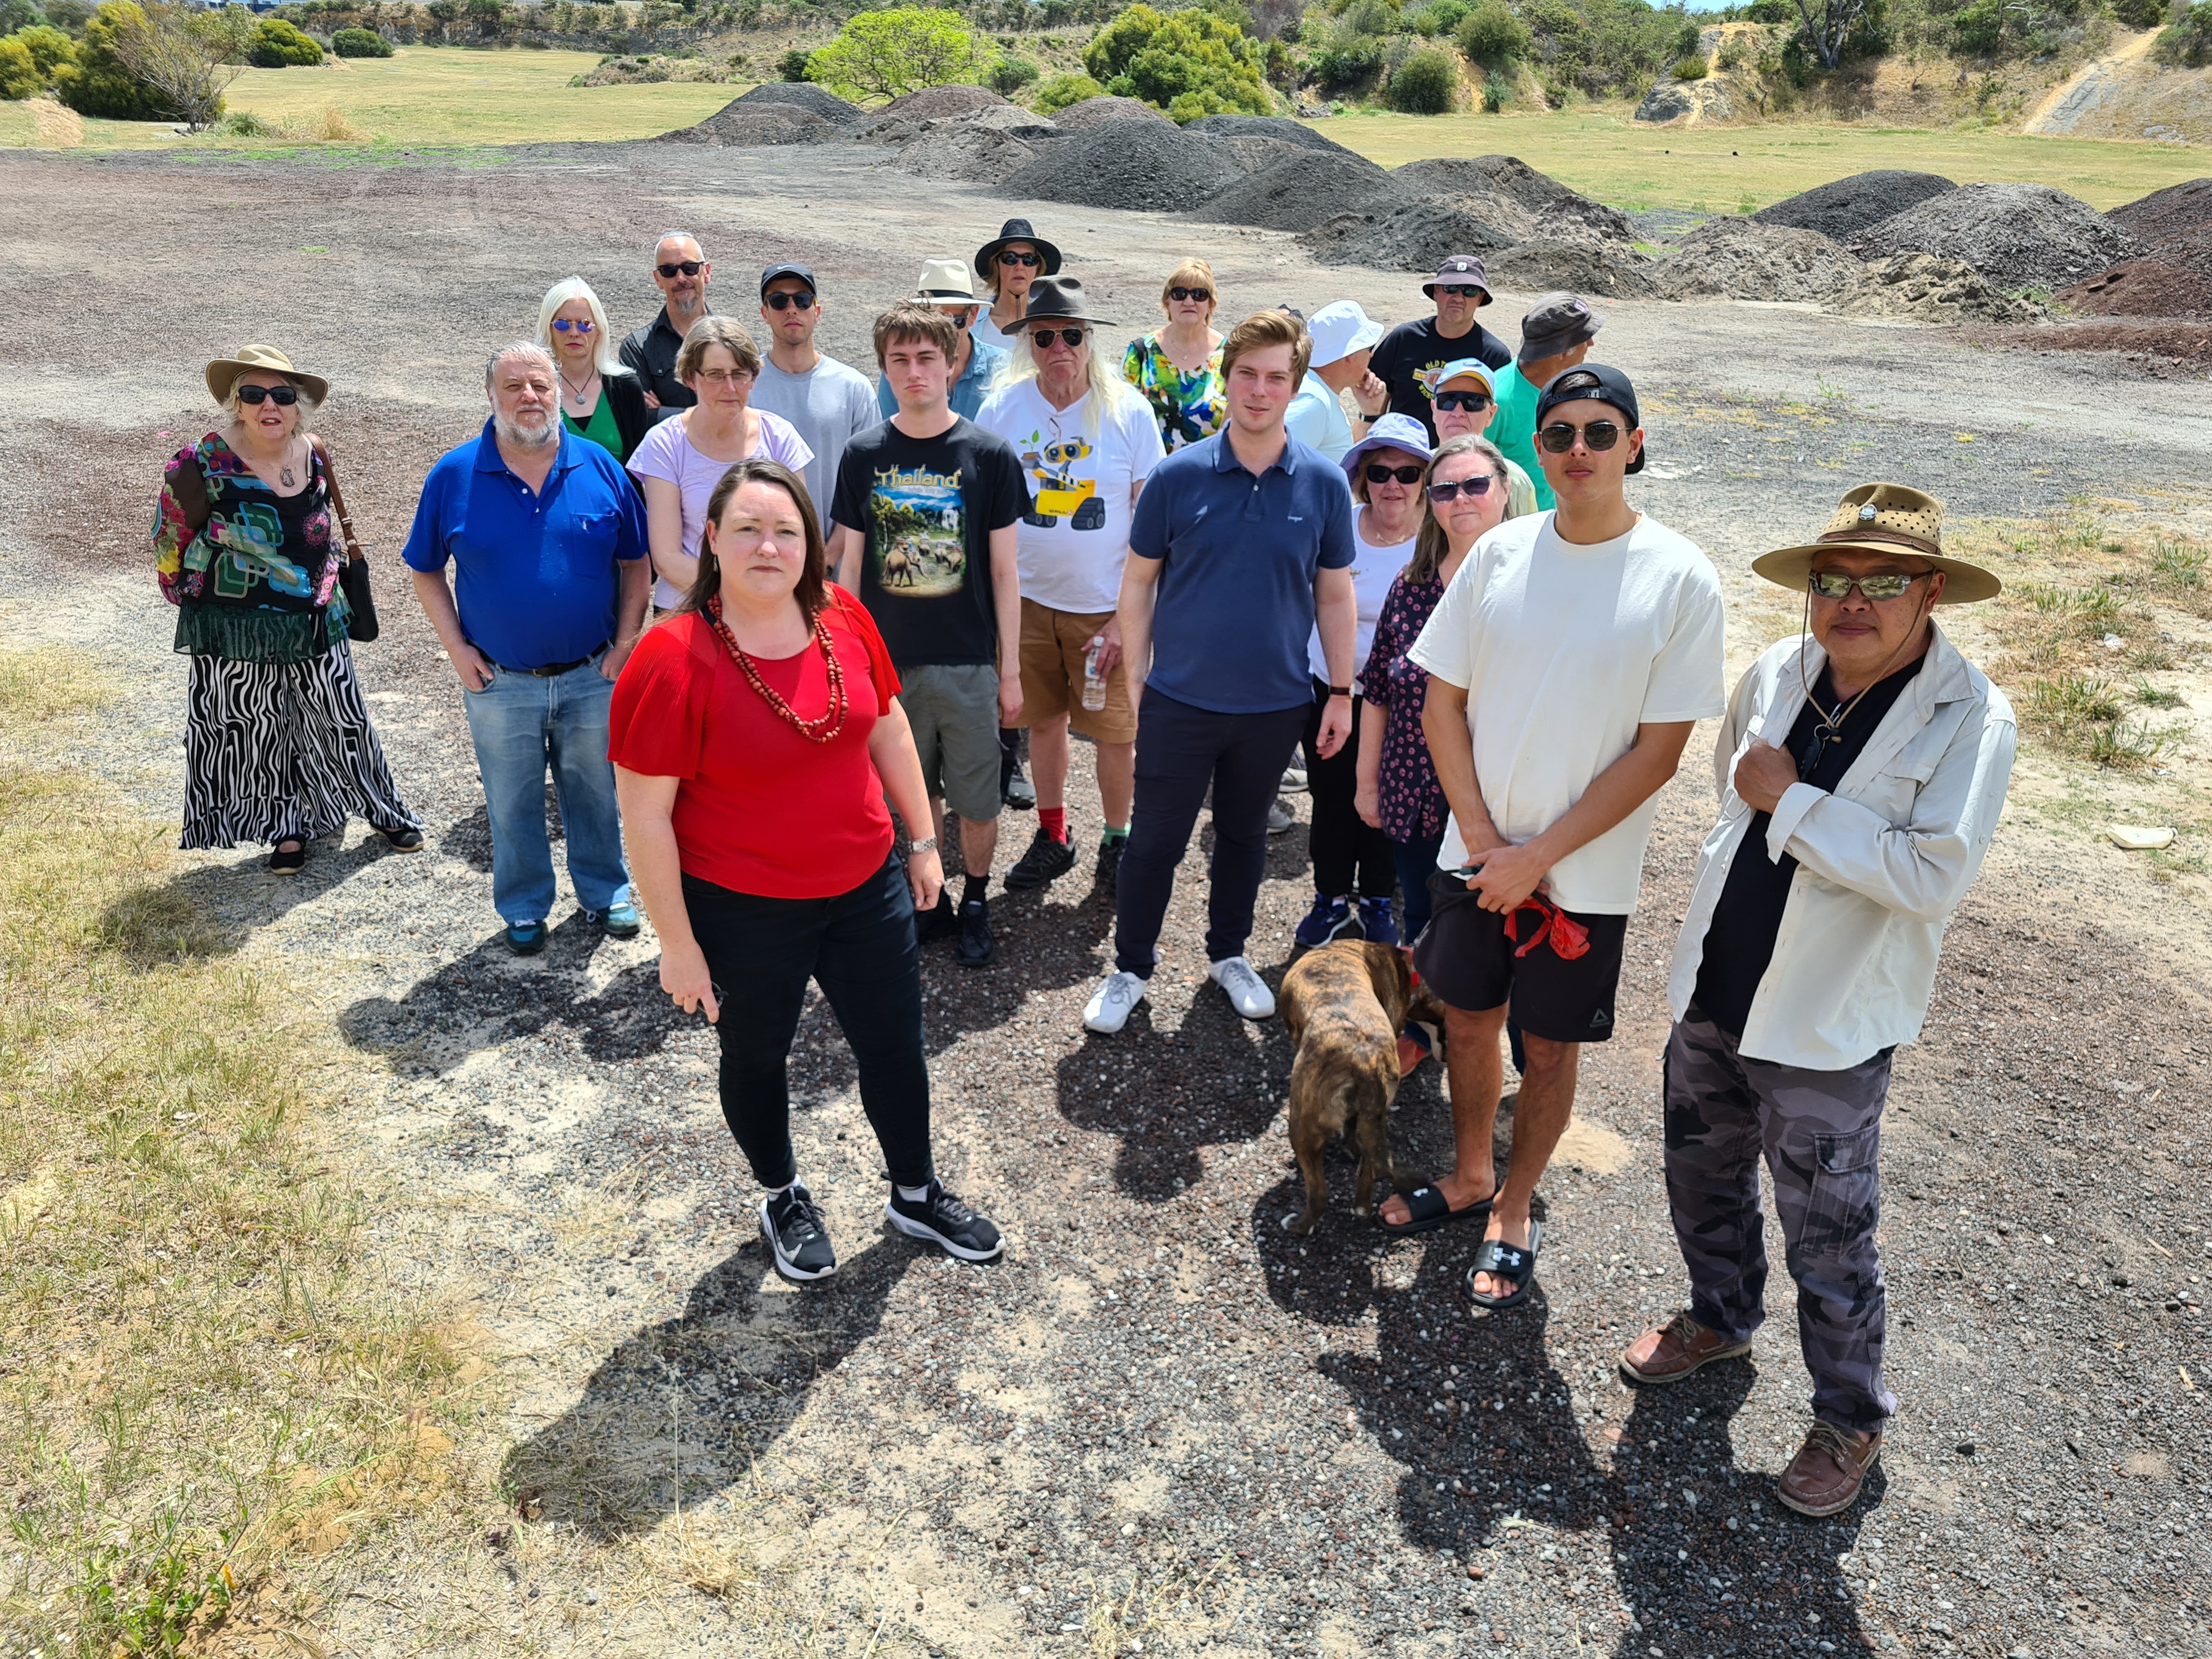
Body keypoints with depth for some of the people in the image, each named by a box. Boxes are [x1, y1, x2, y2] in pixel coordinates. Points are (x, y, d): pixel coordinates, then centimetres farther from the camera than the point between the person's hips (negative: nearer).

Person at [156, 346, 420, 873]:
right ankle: (286, 831, 26)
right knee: (257, 735, 9)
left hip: (314, 626, 3)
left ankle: (385, 811, 30)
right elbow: (169, 549, -3)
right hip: (236, 637, -3)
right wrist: (201, 604, 2)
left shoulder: (314, 457, -1)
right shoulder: (202, 466, -15)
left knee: (343, 723, 14)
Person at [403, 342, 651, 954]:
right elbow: (426, 570, 4)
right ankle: (524, 908, 31)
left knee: (596, 792, 16)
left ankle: (605, 892, 35)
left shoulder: (600, 467, -3)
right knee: (512, 805, 13)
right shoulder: (454, 475, -5)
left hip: (593, 676, 1)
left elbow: (636, 562, 4)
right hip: (500, 684, 0)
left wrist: (626, 641, -3)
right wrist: (457, 649, -4)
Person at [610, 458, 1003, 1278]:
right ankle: (781, 1199, 47)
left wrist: (923, 840, 11)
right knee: (757, 1059, 19)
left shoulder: (841, 617, -7)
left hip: (867, 887, 4)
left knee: (895, 1048, 17)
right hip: (744, 915, -4)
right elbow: (644, 814, -17)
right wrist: (678, 944, -14)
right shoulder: (672, 661, -22)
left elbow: (888, 727, 8)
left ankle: (915, 1195, 43)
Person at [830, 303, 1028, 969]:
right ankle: (930, 900, 32)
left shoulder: (990, 454, -3)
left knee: (978, 801, 7)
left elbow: (1004, 570, -1)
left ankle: (976, 903, 28)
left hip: (968, 663, -1)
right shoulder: (864, 455, 1)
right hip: (889, 662, 2)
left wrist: (1011, 670, -1)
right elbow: (850, 565, 6)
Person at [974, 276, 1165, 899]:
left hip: (1107, 605, -2)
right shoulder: (1002, 409, -2)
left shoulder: (1128, 411, -8)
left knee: (1115, 731, 4)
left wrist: (1128, 613, -12)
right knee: (1044, 720, 14)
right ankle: (1053, 836, 33)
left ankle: (1117, 842, 25)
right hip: (1027, 598, 2)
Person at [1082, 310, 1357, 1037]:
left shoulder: (1323, 484, -4)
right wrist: (1136, 678, -2)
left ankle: (1228, 954, 38)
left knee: (1245, 833, 19)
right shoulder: (1178, 475, -8)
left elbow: (1335, 595, 4)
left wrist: (1341, 692, 4)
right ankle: (1130, 967, 25)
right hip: (1180, 699, -1)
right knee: (1155, 840, 7)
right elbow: (1139, 581, 0)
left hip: (1275, 704, 2)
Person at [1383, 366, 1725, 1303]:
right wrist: (1481, 835, -9)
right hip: (1476, 853, 3)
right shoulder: (1501, 552, -2)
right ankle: (1469, 1178, 41)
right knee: (1468, 1019, 17)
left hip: (1584, 875, -3)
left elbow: (1658, 752, -13)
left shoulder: (1681, 580, -12)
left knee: (1550, 1046, 11)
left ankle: (1513, 1212, 33)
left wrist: (1535, 856, -15)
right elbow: (1442, 702, 1)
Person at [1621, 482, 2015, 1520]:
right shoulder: (1774, 675, 0)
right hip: (1710, 994, 6)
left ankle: (1851, 1420, 32)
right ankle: (1721, 1318, 50)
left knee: (1828, 1241, 8)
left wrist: (1792, 802, -23)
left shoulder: (1969, 721, -17)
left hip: (1826, 1029, -6)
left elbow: (1934, 877, -27)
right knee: (1703, 1179, 24)